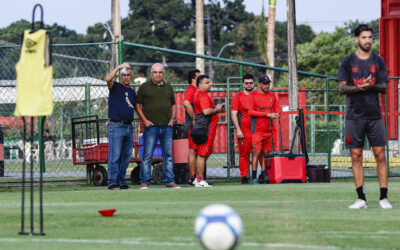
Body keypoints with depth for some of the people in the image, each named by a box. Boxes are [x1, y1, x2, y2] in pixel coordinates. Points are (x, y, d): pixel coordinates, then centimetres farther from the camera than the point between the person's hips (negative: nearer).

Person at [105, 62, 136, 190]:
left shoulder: (132, 92, 19)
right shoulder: (115, 87, 0)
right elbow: (108, 79, -21)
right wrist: (119, 67, -18)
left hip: (129, 127, 7)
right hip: (116, 127, -7)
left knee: (126, 157, 7)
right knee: (115, 156, -9)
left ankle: (121, 182, 12)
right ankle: (112, 182, -9)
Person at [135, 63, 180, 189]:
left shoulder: (168, 87, 15)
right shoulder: (144, 87, 3)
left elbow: (173, 105, 22)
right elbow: (137, 105, 2)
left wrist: (173, 118, 7)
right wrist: (145, 120, -8)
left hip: (167, 126, 4)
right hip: (151, 126, -4)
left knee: (168, 155, 5)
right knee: (147, 155, -5)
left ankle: (170, 181, 9)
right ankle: (144, 182, -2)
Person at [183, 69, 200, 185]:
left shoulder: (196, 90, 20)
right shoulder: (191, 90, -13)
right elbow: (186, 103, -30)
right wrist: (194, 119, -26)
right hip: (193, 126, -10)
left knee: (196, 151, 12)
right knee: (193, 151, -8)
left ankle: (195, 177, 16)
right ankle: (192, 177, -7)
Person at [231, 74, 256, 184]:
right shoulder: (238, 97, 6)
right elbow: (234, 114, 0)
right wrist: (238, 130, -10)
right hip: (244, 131, -3)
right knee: (244, 155, -3)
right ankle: (244, 177, 0)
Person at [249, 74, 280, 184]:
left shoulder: (272, 96, 16)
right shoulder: (253, 95, -1)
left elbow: (277, 109, 20)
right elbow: (250, 111, -10)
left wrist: (276, 115, -6)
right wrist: (267, 114, -15)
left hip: (269, 129, 5)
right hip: (257, 129, -5)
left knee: (265, 153, 6)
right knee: (257, 152, -10)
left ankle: (263, 174, 12)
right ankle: (254, 177, -8)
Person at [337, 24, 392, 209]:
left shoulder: (378, 61, 9)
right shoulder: (348, 62, 5)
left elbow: (384, 87, 6)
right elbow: (341, 88, 1)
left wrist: (372, 85, -15)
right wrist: (358, 87, -17)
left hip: (374, 115, 1)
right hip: (354, 116, -1)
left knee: (380, 155, -4)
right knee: (356, 156, -1)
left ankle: (383, 197, -1)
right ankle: (361, 199, 3)